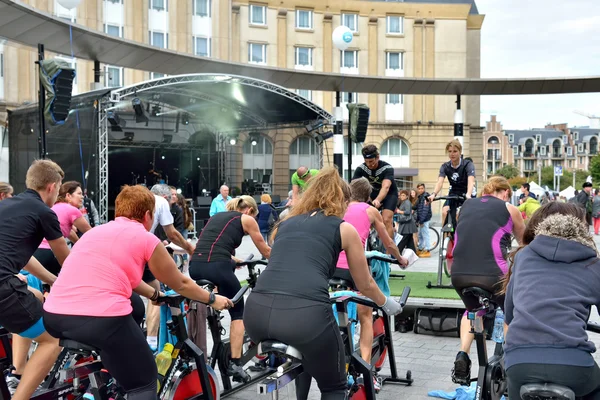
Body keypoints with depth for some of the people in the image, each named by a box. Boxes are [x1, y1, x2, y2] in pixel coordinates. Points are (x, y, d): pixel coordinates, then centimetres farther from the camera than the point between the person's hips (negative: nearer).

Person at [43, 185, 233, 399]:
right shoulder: (146, 239, 8)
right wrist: (212, 299, 36)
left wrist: (155, 294, 52)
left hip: (54, 316, 7)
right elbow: (181, 285, 20)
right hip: (103, 319, -6)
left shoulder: (95, 231, 23)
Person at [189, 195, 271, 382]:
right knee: (238, 313, 12)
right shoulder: (247, 219, 14)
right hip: (217, 267, -5)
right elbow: (265, 251, 22)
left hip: (195, 266, 5)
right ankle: (235, 363, 5)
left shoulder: (216, 216, 29)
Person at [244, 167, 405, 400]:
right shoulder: (344, 229, 17)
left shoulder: (285, 224, 27)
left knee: (300, 361, 37)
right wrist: (387, 304, 50)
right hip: (306, 313, -4)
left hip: (257, 311, 5)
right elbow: (365, 286, 29)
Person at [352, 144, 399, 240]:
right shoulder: (361, 168, -20)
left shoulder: (387, 168, -30)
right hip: (373, 193, 4)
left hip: (389, 194, -4)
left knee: (386, 220, -22)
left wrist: (377, 200, -64)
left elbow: (385, 187, -45)